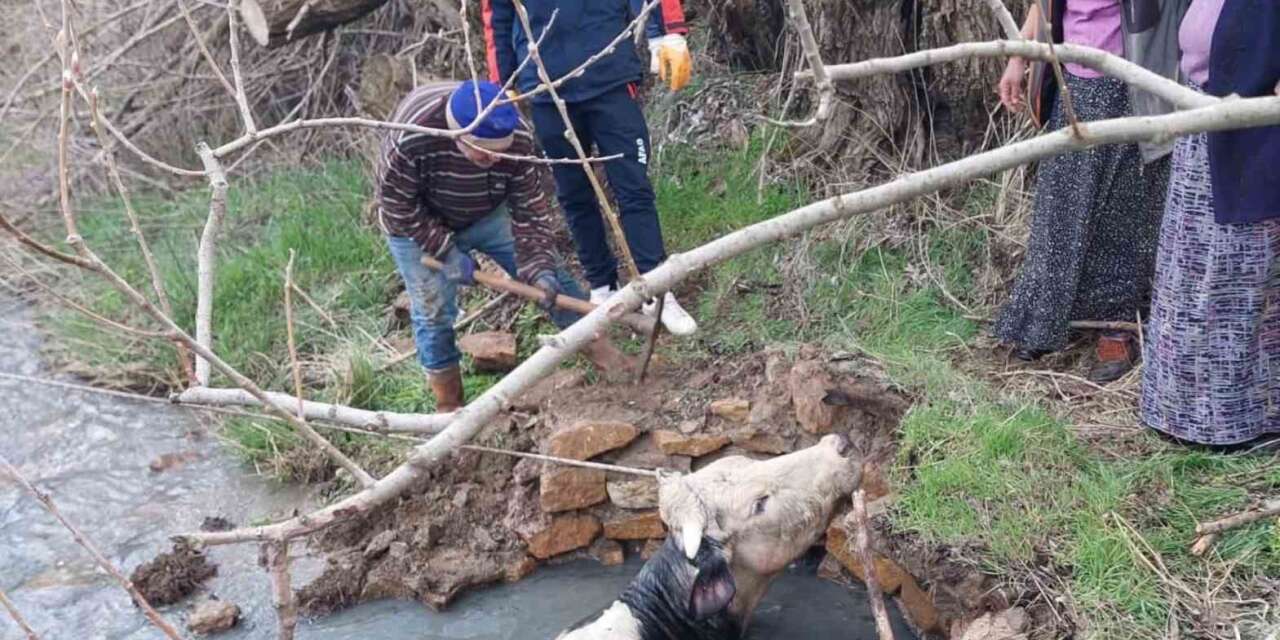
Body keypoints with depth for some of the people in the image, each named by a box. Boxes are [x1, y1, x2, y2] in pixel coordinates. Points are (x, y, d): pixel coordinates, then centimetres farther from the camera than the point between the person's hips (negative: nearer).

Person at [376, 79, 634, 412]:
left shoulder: (517, 139, -29)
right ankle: (449, 406, 16)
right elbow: (397, 206, -24)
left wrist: (539, 266, -30)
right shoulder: (409, 139, -39)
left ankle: (597, 347, 15)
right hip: (420, 227, -2)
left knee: (551, 278, -1)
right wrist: (446, 251, -26)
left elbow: (530, 207, -19)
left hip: (490, 213, 3)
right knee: (433, 312, -2)